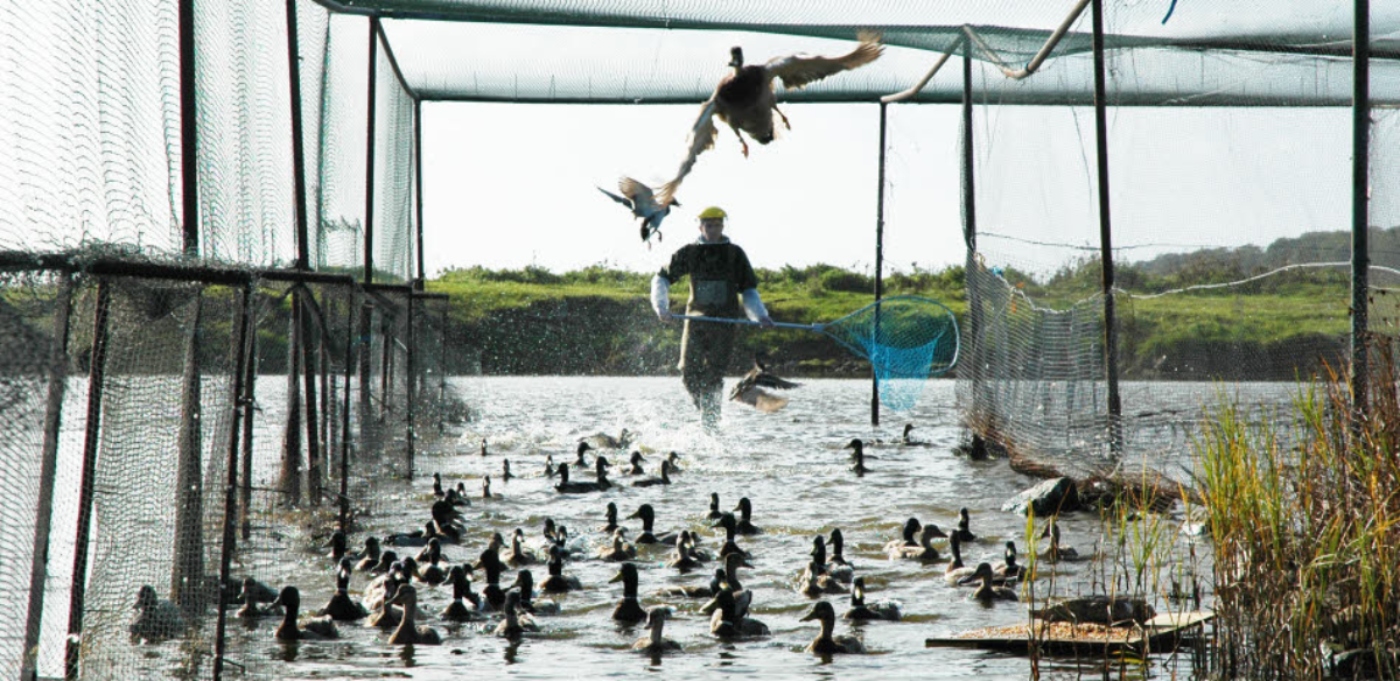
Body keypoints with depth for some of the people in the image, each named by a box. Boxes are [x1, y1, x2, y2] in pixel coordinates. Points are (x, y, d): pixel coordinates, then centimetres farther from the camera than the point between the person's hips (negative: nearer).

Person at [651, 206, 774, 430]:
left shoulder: (735, 254, 6)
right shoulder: (689, 253, 6)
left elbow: (749, 291, 11)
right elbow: (661, 279, 10)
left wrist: (761, 316, -3)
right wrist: (661, 308, -5)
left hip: (725, 321, -1)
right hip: (697, 317, 1)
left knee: (713, 374, -11)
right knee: (689, 371, -5)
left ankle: (710, 420, -5)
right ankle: (704, 407, 19)